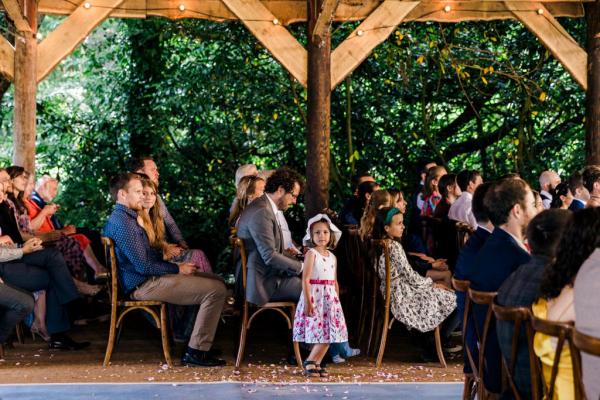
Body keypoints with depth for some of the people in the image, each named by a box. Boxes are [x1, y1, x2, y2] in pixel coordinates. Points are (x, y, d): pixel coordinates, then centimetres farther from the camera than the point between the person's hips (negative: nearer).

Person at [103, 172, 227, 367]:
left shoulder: (118, 218, 15)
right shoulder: (123, 223, -19)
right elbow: (143, 266, -23)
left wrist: (175, 266, 10)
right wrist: (177, 269, -12)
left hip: (146, 279, 11)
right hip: (143, 285, -11)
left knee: (209, 279, 21)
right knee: (217, 289, -16)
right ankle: (196, 351, -13)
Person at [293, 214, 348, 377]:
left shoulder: (332, 257, 14)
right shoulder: (311, 254, -6)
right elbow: (305, 279, -13)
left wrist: (337, 301, 14)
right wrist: (307, 301, -20)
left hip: (330, 299, 7)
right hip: (314, 296, -7)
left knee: (329, 335, 4)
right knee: (320, 334, -10)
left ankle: (315, 363, 14)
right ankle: (310, 362, 4)